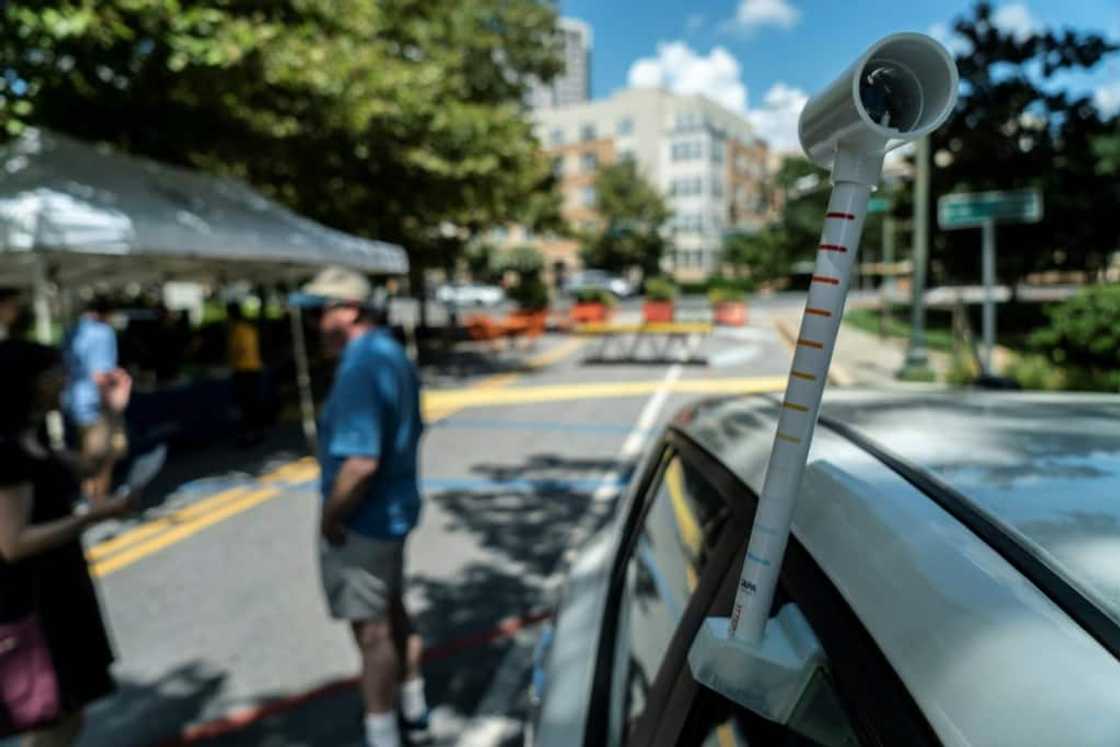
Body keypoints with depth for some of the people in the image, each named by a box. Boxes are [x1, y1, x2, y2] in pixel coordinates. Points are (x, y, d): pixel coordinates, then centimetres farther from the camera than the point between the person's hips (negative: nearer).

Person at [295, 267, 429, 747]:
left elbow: (360, 461, -31)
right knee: (393, 612, 24)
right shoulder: (392, 353, 5)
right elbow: (409, 431, 14)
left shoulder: (360, 367, -25)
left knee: (372, 630, 6)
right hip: (393, 508, 10)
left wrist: (330, 517, -18)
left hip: (363, 520, -10)